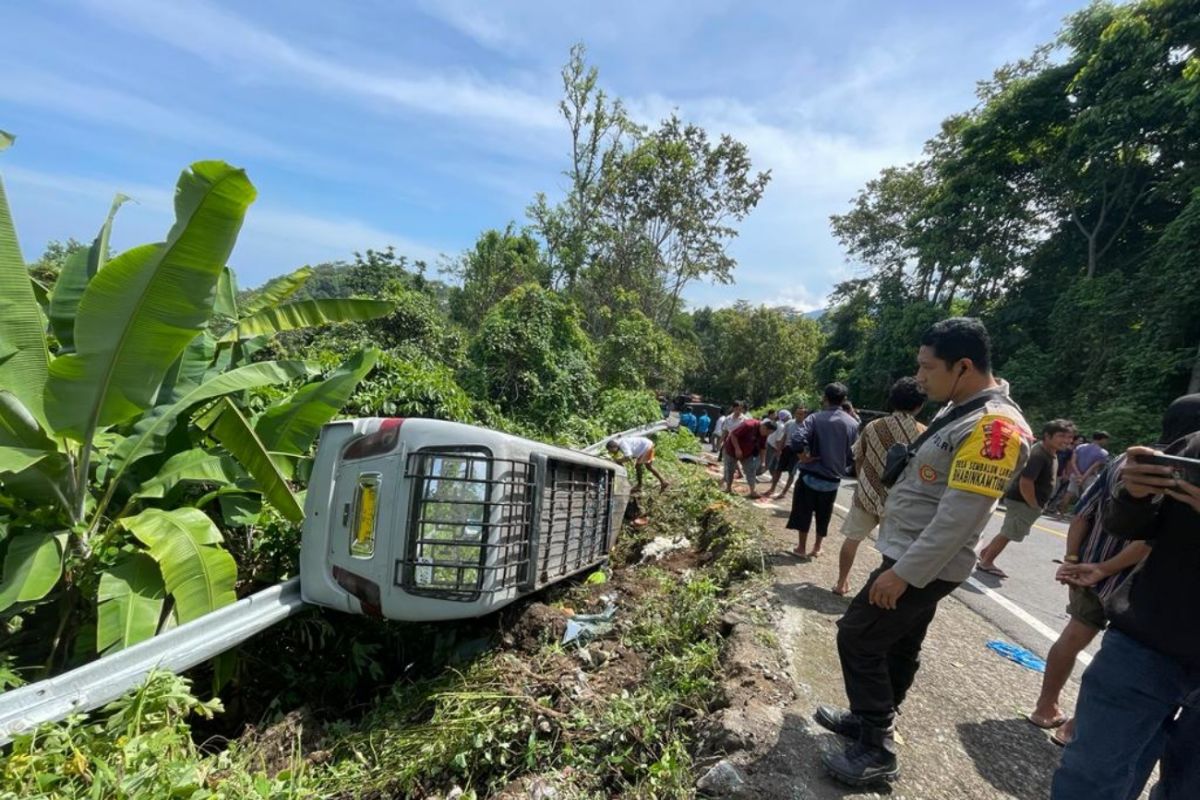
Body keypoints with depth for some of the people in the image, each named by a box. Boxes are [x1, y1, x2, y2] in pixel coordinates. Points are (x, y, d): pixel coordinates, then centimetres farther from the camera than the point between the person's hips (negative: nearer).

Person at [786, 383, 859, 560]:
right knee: (823, 516, 18)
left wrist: (804, 457, -11)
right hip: (833, 478, 3)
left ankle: (802, 548, 19)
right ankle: (817, 548, 29)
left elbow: (797, 441, -27)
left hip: (811, 474, -3)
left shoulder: (815, 418, -13)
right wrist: (839, 466, 14)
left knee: (803, 512, 12)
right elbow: (853, 455, 1)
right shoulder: (853, 423, -3)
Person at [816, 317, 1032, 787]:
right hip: (912, 557, 9)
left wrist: (903, 573, -24)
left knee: (857, 637, -2)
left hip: (924, 565, -9)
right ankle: (870, 721, 36)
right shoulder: (961, 410, 8)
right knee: (898, 646, 20)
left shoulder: (993, 425, -24)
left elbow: (959, 517, -27)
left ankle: (876, 751, 11)